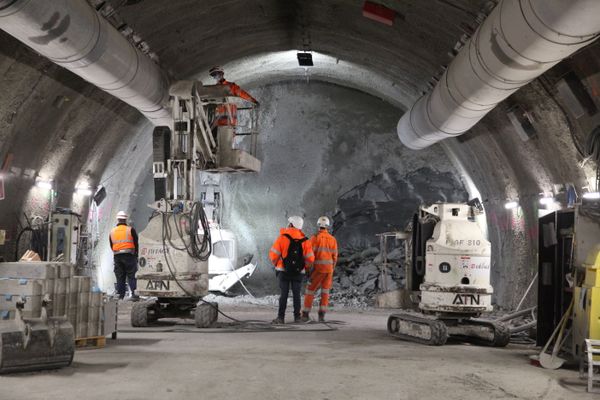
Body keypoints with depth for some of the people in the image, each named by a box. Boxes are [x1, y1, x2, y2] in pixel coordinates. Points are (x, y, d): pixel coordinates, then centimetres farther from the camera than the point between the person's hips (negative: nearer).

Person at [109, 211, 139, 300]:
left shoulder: (112, 232, 11)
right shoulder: (130, 230, -1)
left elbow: (111, 246, 14)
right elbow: (136, 244, 1)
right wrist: (136, 256, 12)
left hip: (117, 257, 3)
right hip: (129, 255, -3)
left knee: (120, 277, 8)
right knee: (131, 276, -1)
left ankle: (120, 295, 6)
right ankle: (133, 293, -15)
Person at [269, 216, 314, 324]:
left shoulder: (282, 237, -8)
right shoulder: (304, 240, 1)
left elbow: (273, 254, -11)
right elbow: (310, 258, -2)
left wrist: (277, 264, 8)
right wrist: (304, 267, 15)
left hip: (283, 271, -2)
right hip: (298, 272, 2)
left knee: (284, 294, 1)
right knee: (297, 295, 9)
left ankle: (281, 317, -2)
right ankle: (297, 317, 10)